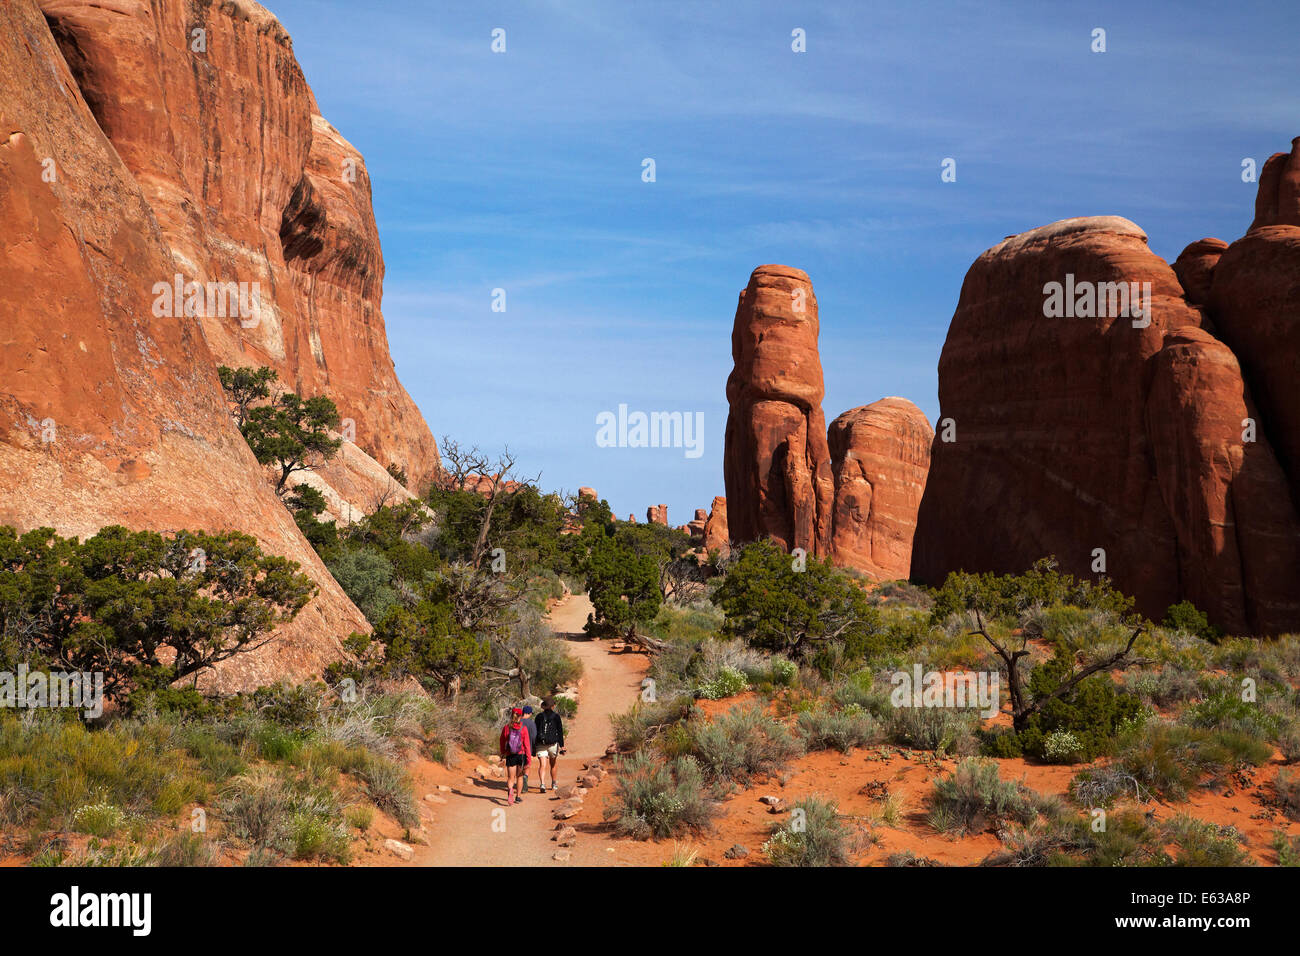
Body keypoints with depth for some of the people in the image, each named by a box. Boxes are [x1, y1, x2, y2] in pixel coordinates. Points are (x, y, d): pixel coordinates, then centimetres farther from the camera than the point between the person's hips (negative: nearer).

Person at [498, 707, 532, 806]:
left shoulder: (506, 728, -3)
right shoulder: (523, 728, -8)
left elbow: (502, 742, 10)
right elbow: (527, 745, -8)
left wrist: (503, 753, 27)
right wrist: (529, 760, -4)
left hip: (510, 756, 0)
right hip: (521, 755, 0)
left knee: (510, 778, 3)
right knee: (519, 776, 18)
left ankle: (510, 791, -27)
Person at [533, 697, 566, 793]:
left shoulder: (539, 716, 2)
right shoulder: (556, 717, -3)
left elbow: (535, 731, 4)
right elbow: (560, 732, -4)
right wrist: (562, 746, 0)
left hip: (541, 744, 0)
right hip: (553, 744, 0)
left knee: (542, 766, -6)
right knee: (553, 764, 20)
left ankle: (542, 784, -27)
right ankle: (554, 784, 35)